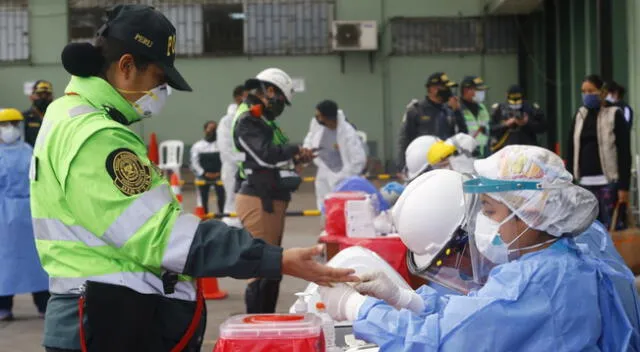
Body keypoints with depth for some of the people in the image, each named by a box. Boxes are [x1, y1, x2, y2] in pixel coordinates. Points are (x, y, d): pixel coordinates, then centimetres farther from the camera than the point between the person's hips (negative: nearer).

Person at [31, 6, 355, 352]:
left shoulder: (71, 119, 14)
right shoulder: (95, 137, -20)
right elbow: (160, 236, -26)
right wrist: (276, 260, -27)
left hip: (104, 315, 11)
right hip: (116, 324, -11)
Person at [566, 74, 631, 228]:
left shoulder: (614, 115, -2)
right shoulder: (580, 115, 13)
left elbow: (624, 152, -6)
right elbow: (571, 149, 15)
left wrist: (624, 186, -11)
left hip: (608, 182, -5)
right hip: (585, 183, 5)